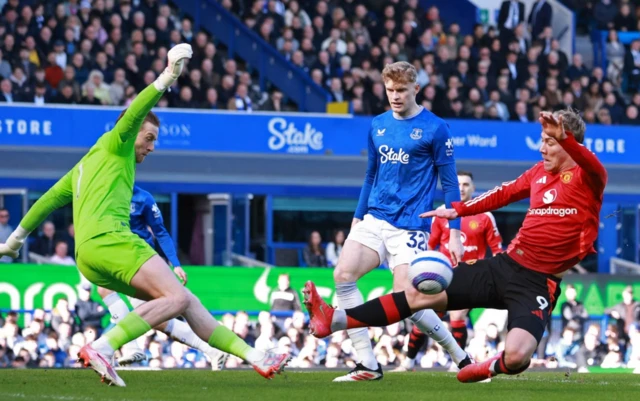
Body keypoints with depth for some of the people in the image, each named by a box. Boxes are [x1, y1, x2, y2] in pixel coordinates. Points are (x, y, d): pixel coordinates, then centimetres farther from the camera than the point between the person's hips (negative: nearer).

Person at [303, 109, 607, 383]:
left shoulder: (587, 180, -10)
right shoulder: (540, 172, 11)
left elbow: (596, 168, -34)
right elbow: (504, 193, 26)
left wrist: (563, 137, -52)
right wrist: (458, 210, 21)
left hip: (539, 283, -6)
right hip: (504, 265, 7)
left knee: (516, 357, -29)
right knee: (423, 293, 3)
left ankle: (491, 368, 7)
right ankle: (334, 320, 6)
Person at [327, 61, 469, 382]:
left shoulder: (434, 128, -5)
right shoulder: (378, 126, 11)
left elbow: (449, 183, -2)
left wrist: (454, 233, -7)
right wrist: (357, 218, 22)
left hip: (410, 226, -6)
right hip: (374, 219, 6)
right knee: (343, 274, -16)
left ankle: (460, 357, 10)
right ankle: (367, 364, -11)